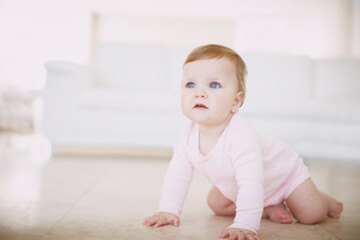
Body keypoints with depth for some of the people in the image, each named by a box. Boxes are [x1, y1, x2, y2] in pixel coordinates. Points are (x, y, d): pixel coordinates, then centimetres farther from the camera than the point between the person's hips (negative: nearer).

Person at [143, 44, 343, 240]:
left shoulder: (240, 135, -45)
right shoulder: (188, 136, -23)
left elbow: (251, 184, -49)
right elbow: (178, 174, -10)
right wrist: (168, 210, -13)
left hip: (284, 173, -6)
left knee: (311, 216, -11)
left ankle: (322, 199, 24)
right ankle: (270, 209, 12)